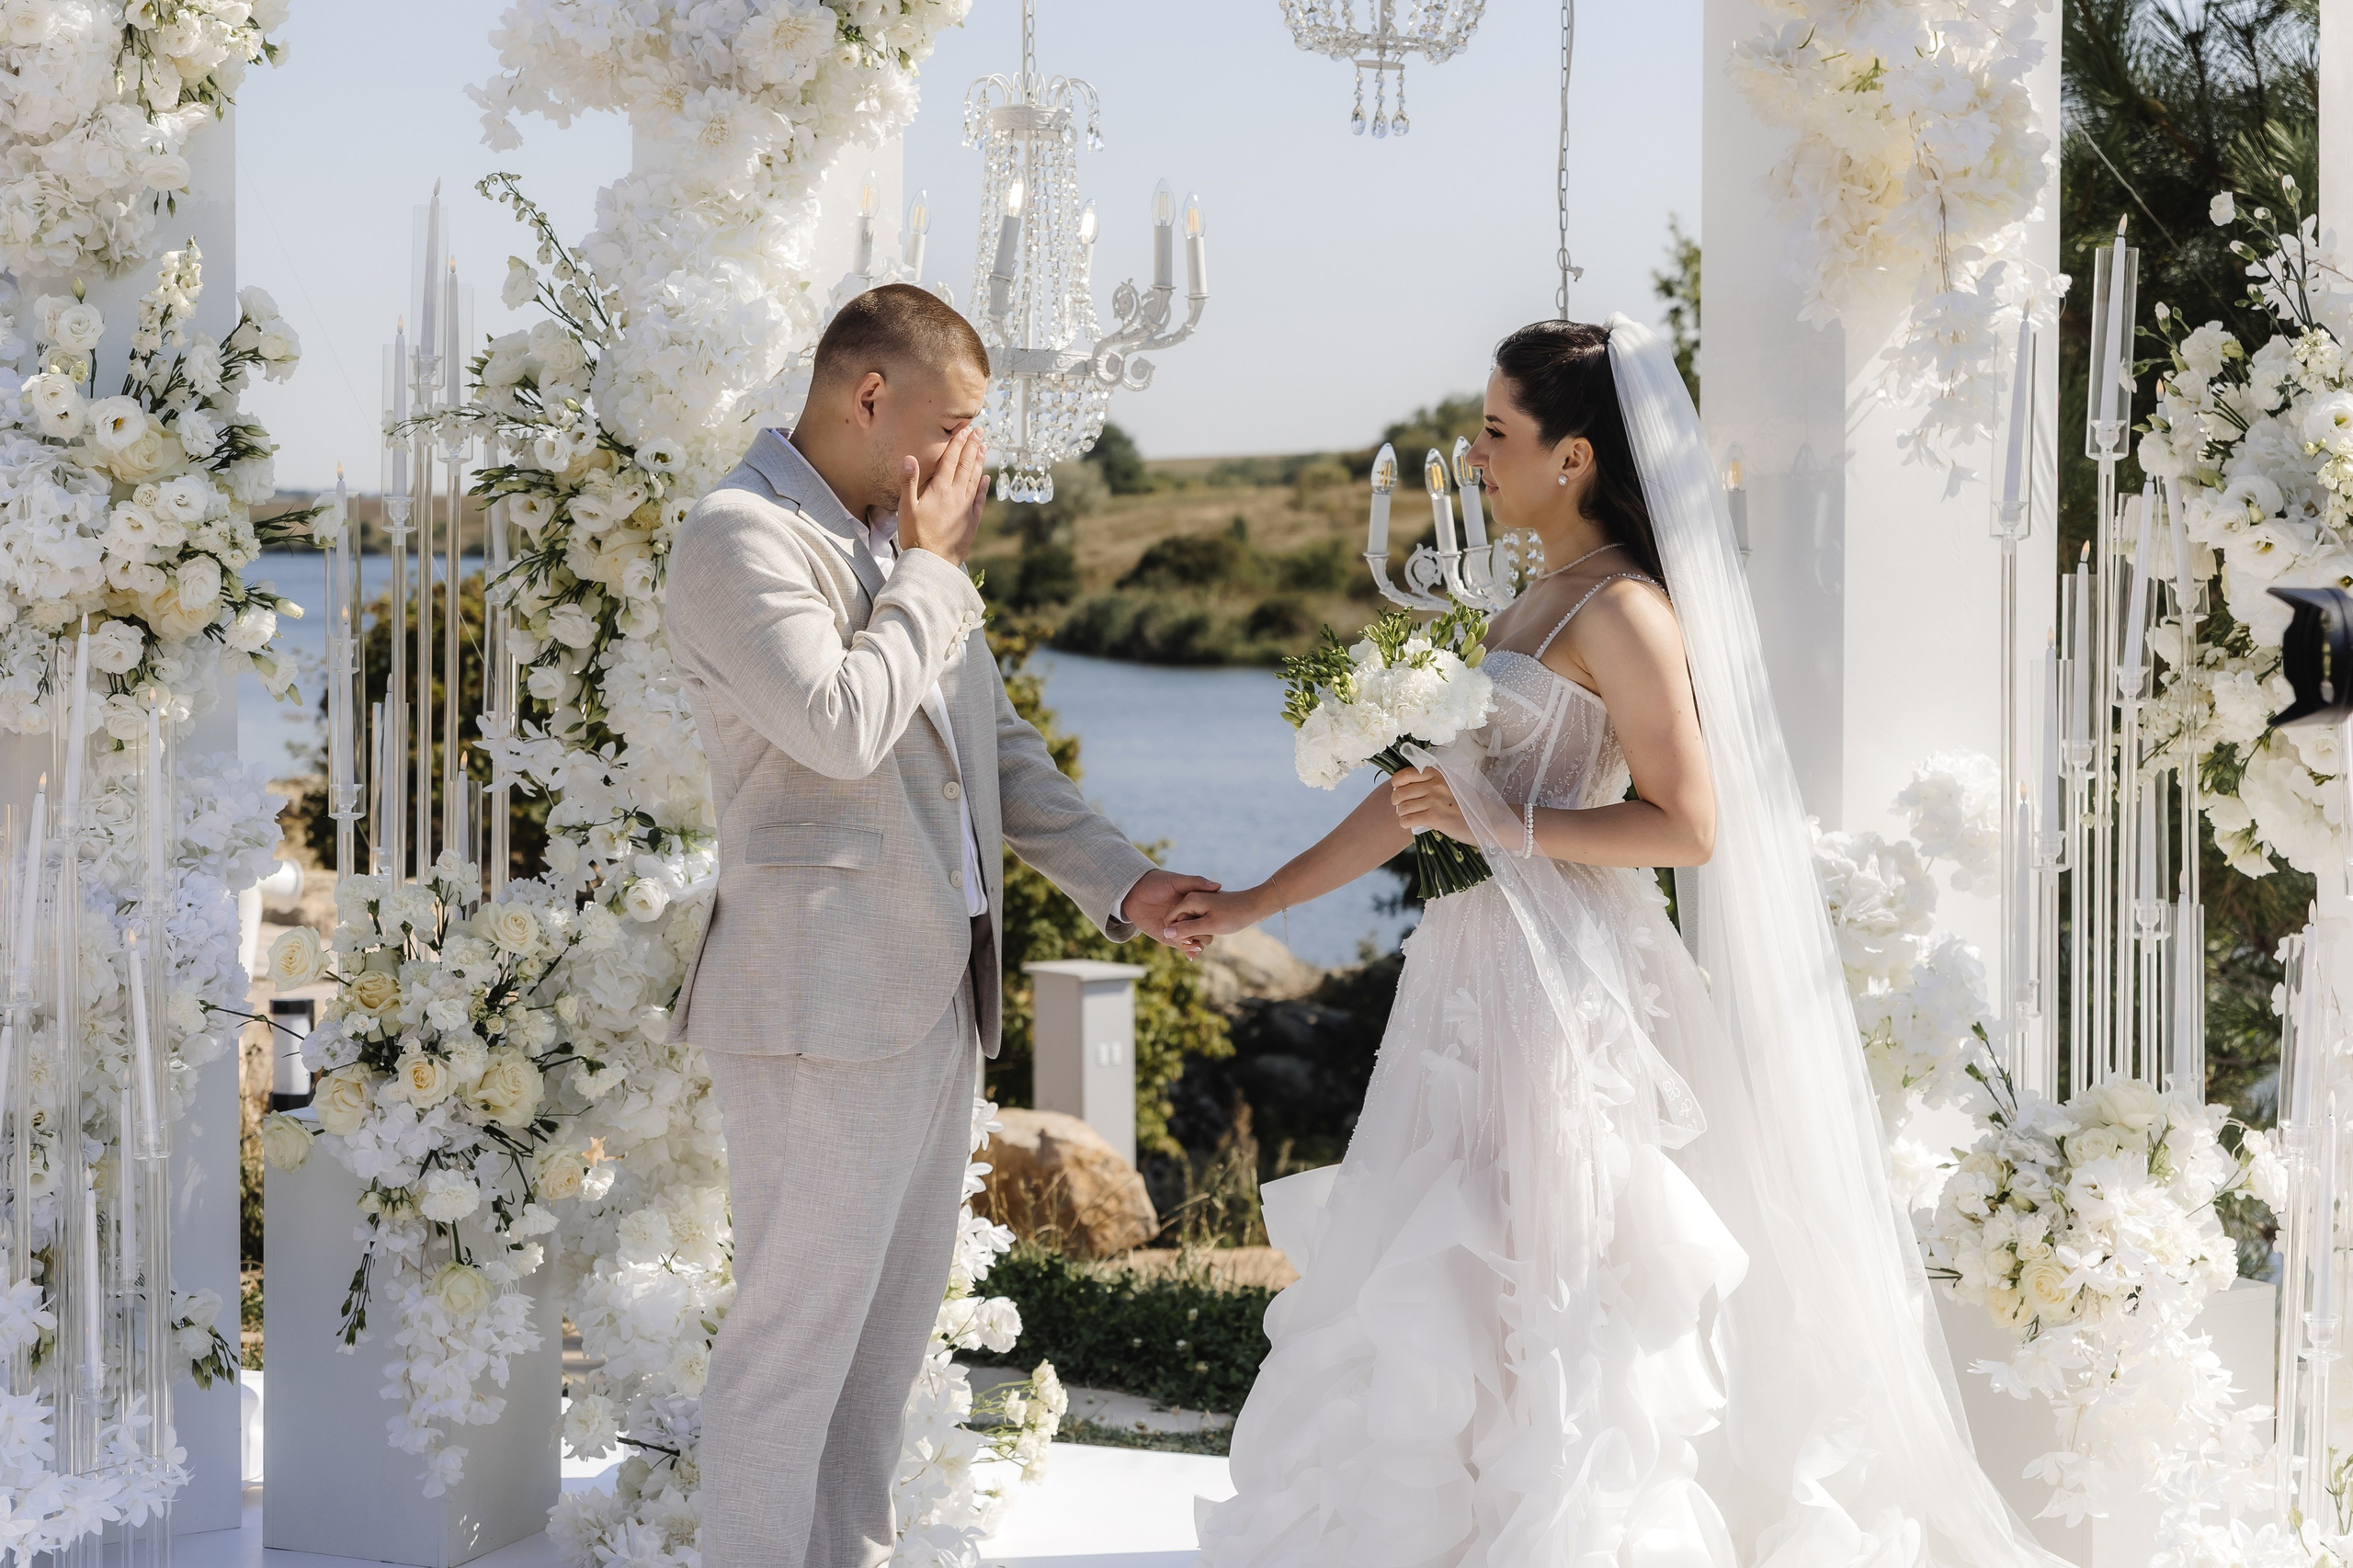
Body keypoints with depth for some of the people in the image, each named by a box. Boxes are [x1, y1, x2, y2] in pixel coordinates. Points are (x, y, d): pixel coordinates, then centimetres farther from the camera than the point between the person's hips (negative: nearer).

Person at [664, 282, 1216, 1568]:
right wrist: (932, 570, -12)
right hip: (823, 1001, -9)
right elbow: (843, 725, -25)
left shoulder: (906, 542, 15)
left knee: (891, 1326, 16)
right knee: (794, 1333, -3)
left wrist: (1120, 882, 10)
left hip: (934, 992, 9)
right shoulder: (739, 535, -12)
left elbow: (995, 744, 20)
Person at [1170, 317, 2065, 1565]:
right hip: (1493, 973, 9)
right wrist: (1256, 903, 18)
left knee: (1542, 1286, -4)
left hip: (1568, 981, -9)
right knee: (1447, 1290, 12)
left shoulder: (1623, 610, -13)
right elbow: (1429, 785, 18)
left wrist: (1506, 827, -18)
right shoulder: (1542, 600, 15)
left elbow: (1686, 824, -18)